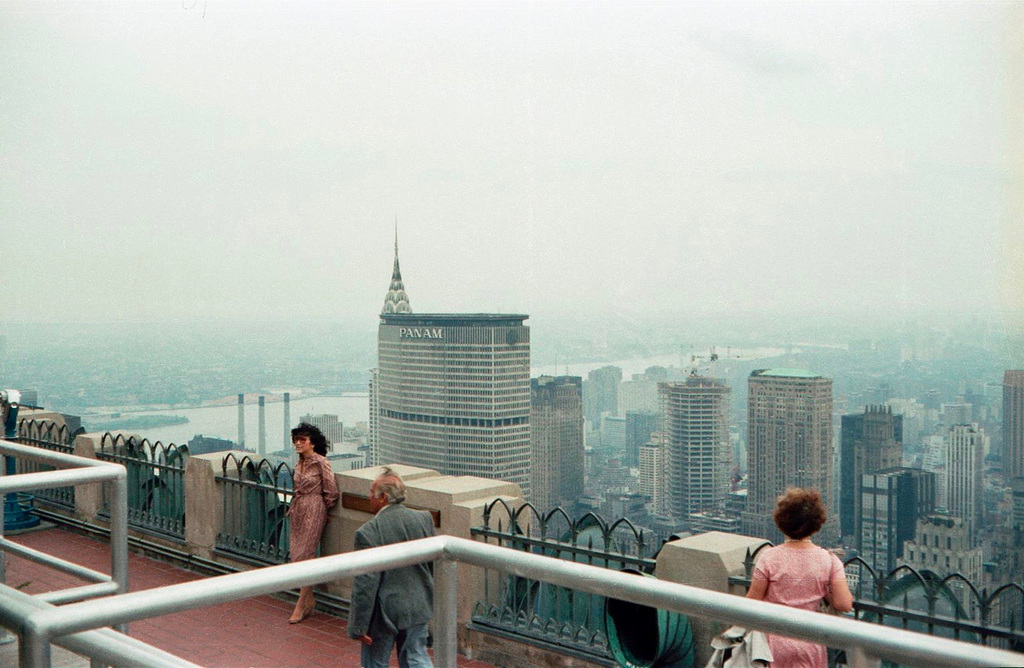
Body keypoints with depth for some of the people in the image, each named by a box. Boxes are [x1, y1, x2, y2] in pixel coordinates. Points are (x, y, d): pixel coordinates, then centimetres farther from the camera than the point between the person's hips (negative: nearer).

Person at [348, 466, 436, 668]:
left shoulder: (368, 532, -21)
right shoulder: (424, 519, -4)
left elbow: (365, 584, -20)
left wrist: (359, 626, -12)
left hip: (384, 612, -5)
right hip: (418, 606, 5)